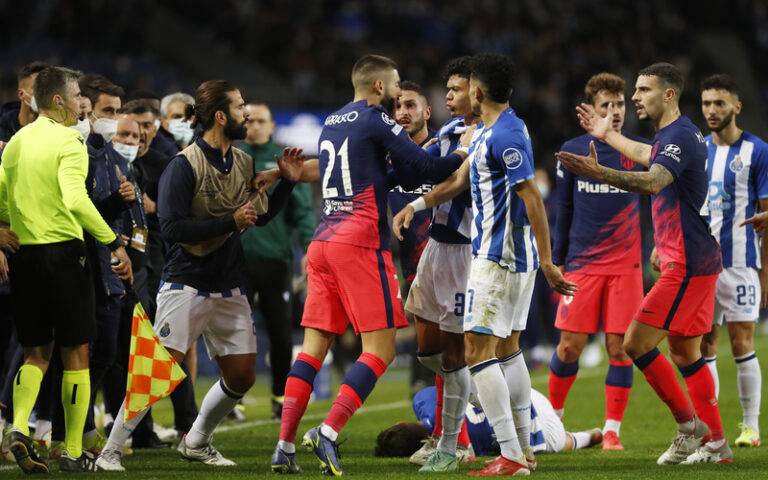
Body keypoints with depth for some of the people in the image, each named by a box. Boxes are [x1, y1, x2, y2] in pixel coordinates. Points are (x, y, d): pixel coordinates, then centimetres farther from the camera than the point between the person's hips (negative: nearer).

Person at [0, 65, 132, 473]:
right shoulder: (67, 141, -11)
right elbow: (75, 198, -25)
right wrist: (114, 243, -25)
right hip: (63, 252, -6)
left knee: (35, 354, 13)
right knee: (75, 355, 4)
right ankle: (72, 452, 6)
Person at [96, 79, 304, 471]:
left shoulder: (244, 163, 10)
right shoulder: (185, 165, -12)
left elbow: (259, 217, 22)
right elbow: (172, 228, -19)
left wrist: (287, 182, 9)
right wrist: (229, 223, -21)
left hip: (228, 288, 7)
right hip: (186, 284, -7)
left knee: (242, 375, 6)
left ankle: (196, 442, 28)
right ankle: (111, 451, -7)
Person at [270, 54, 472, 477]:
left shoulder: (331, 122, 17)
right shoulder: (375, 121, -5)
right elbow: (428, 168, -7)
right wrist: (467, 152, 6)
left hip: (323, 242, 8)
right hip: (360, 243, -8)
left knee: (314, 346, 7)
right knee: (381, 349, -4)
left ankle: (285, 446, 0)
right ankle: (327, 432, -17)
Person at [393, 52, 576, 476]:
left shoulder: (506, 136, -18)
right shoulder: (491, 132, 13)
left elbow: (532, 199, -21)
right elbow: (461, 179, 24)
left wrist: (547, 263, -22)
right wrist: (415, 207, 19)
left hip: (498, 259, -10)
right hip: (515, 259, 10)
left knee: (479, 352, -10)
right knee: (507, 350, 15)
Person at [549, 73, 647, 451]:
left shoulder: (640, 151, 2)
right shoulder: (572, 150, 4)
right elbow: (563, 210, 11)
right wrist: (557, 260, 10)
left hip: (625, 264, 0)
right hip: (582, 264, 0)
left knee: (619, 348, -3)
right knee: (570, 346, -1)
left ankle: (612, 430, 6)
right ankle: (552, 416, 20)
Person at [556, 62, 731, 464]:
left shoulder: (680, 136, -17)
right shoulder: (670, 135, 15)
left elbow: (653, 181, -37)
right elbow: (651, 157, 40)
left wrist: (598, 173, -48)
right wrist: (608, 135, 50)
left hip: (686, 267, -10)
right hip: (696, 262, 10)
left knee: (637, 343, -11)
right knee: (685, 353, 13)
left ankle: (688, 423, -1)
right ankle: (715, 444, 15)